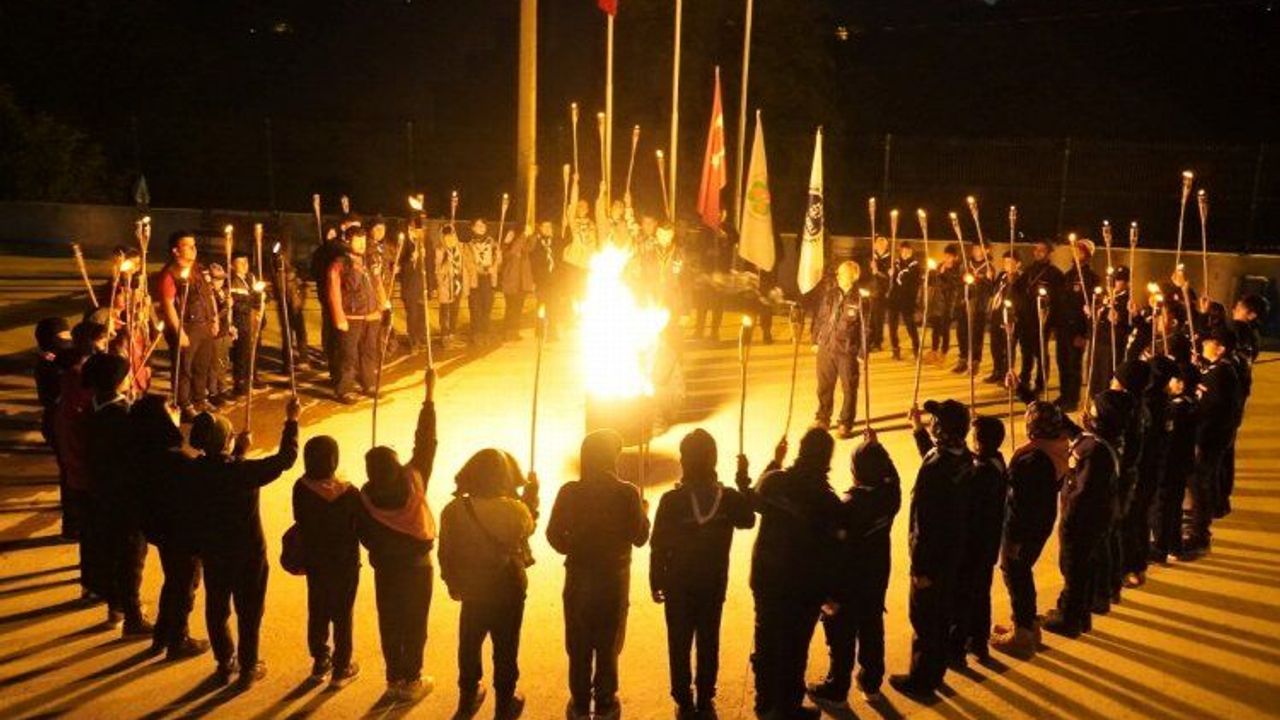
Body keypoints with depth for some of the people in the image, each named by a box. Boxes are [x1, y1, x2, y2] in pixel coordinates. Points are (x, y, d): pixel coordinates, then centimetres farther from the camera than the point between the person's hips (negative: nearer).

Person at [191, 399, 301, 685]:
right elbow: (285, 458, -18)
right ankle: (248, 668, 27)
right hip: (248, 553, -4)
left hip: (212, 552, 4)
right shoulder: (244, 472, -28)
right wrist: (292, 421, -8)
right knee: (249, 611, 14)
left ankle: (225, 663, 36)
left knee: (216, 608, 21)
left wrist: (237, 454, 13)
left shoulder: (196, 471, -13)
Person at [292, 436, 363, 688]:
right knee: (342, 616, 12)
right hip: (345, 564, -3)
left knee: (317, 613, 20)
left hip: (314, 562, 3)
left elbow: (300, 521, -3)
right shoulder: (348, 493, -26)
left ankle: (320, 663, 34)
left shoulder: (301, 489, -16)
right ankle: (341, 669, 23)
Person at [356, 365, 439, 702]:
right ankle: (412, 681, 24)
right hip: (418, 568, -1)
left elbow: (365, 538, -8)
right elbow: (425, 441, -17)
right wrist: (430, 393, -13)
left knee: (390, 625, 17)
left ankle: (395, 679, 29)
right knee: (414, 626, 13)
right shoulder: (414, 479, -23)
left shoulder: (366, 500, -20)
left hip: (386, 571, 1)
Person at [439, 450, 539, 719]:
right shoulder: (515, 510, -19)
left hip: (472, 590, 2)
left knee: (469, 645, 22)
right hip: (508, 589, -2)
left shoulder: (454, 510, -16)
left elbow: (446, 554, -7)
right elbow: (528, 527, 5)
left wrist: (453, 583, 8)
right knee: (505, 649, 14)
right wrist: (531, 495, 14)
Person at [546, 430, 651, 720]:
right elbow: (639, 537, -7)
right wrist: (644, 512, 10)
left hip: (579, 577, 1)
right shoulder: (628, 493, -13)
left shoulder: (570, 492, -9)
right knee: (608, 645, 13)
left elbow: (554, 534, -8)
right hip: (614, 577, -1)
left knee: (579, 645, 13)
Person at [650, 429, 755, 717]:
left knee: (680, 645, 9)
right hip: (714, 584, 2)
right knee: (709, 644, 13)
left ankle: (684, 702, 13)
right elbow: (748, 521, 13)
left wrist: (656, 581, -2)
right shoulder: (730, 497, -10)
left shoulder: (671, 499, -17)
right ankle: (705, 701, 17)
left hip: (678, 585, -2)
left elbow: (658, 545, -12)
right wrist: (745, 484, 12)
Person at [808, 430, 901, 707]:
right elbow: (890, 473, 14)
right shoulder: (891, 495, -12)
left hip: (847, 582, -6)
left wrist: (830, 590, -12)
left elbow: (836, 552, -20)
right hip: (877, 578, 6)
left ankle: (837, 689, 21)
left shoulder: (848, 506, -25)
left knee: (842, 637, 8)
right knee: (872, 631, 19)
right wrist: (874, 445, 20)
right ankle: (871, 684, 32)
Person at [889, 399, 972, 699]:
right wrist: (917, 428, 26)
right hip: (954, 551, 8)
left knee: (923, 619, 7)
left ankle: (920, 682, 20)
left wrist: (920, 567, -19)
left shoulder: (933, 469, -29)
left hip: (932, 554, -8)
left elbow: (924, 522, -25)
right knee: (941, 615, 22)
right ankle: (935, 673, 38)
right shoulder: (964, 458, -4)